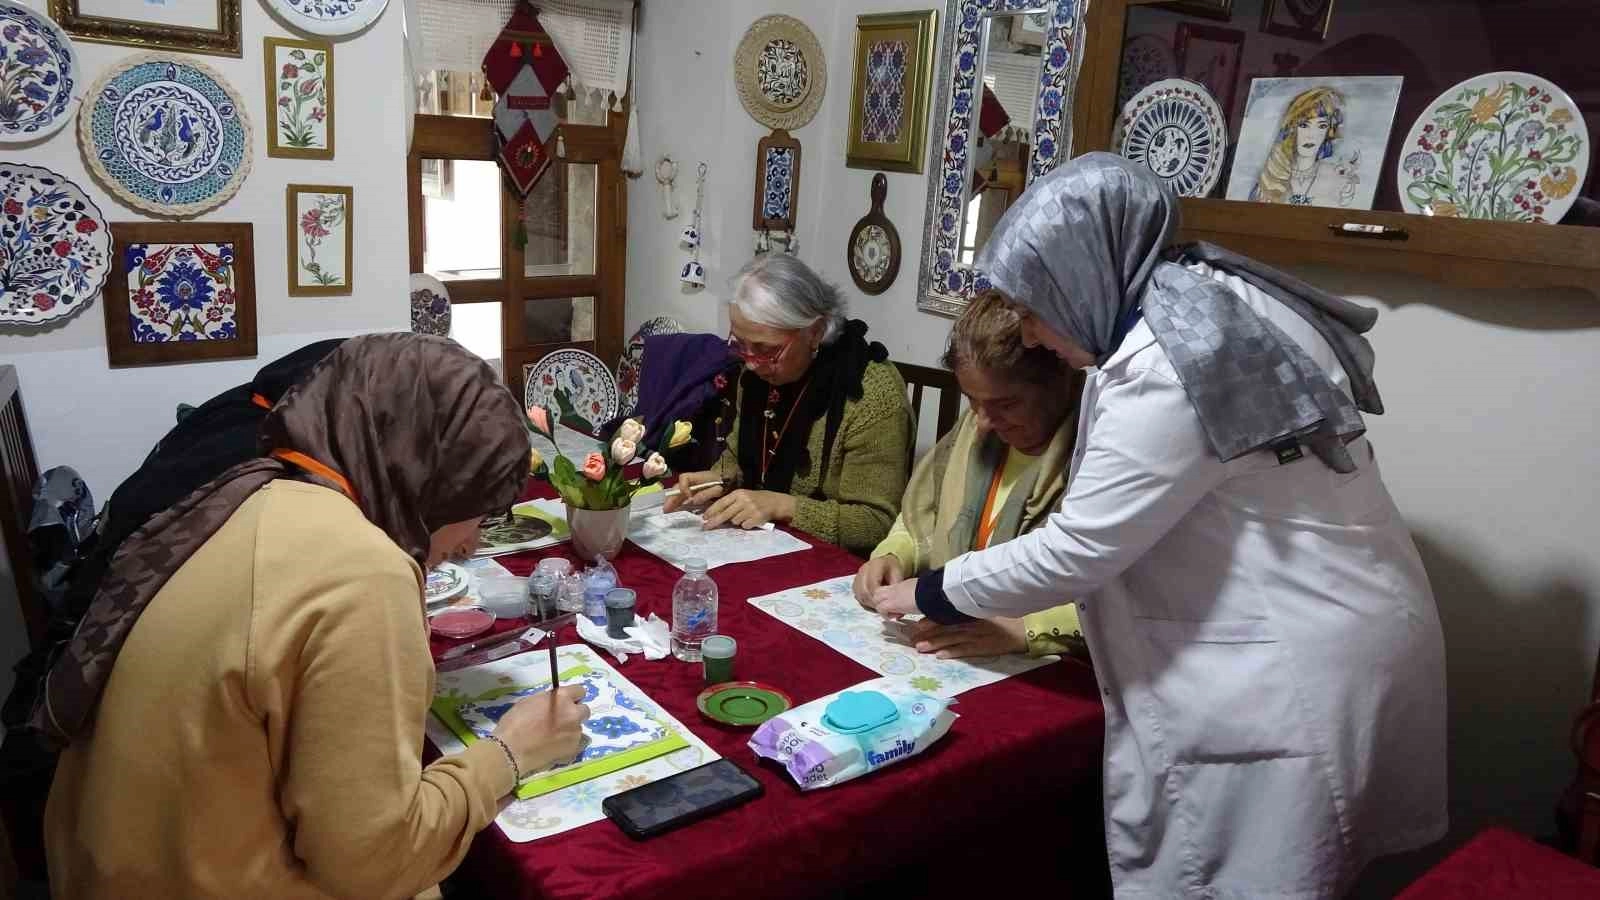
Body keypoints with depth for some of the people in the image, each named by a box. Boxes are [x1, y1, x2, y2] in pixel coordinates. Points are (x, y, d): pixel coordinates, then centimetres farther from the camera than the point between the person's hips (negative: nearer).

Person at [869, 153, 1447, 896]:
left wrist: (933, 594, -3)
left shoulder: (1163, 367, -24)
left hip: (1299, 676, -9)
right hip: (1310, 644, 9)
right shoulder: (1212, 300, 7)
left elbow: (1076, 550, -17)